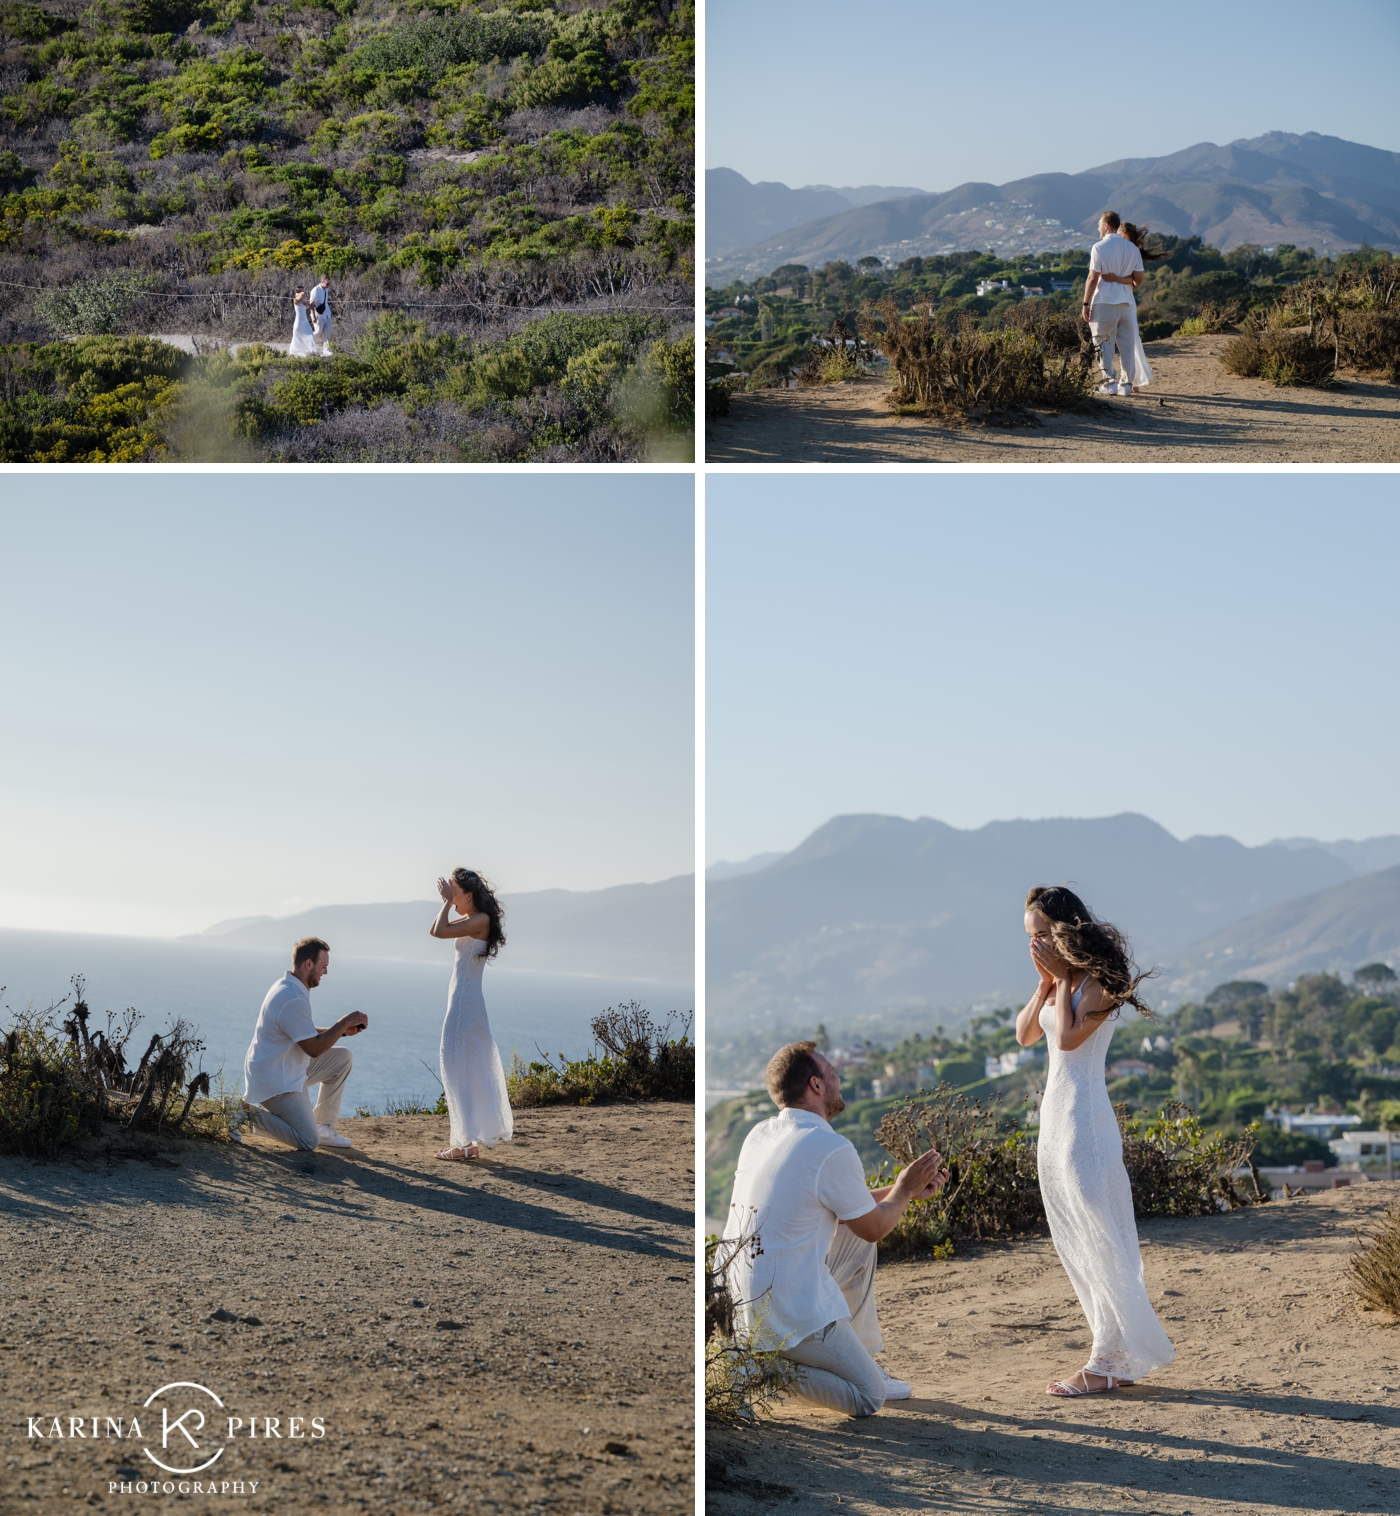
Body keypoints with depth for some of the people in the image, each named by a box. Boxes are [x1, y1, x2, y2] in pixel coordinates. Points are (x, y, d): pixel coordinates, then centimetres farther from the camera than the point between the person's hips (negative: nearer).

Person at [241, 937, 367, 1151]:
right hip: (275, 1082, -10)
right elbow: (314, 1048, -22)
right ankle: (249, 1112, -1)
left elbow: (305, 1033, 17)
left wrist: (342, 1029, 5)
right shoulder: (293, 1000, -25)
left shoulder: (287, 987, 7)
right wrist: (344, 1022, -13)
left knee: (342, 1058, 10)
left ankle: (323, 1126, 13)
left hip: (288, 1069, 10)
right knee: (309, 1141, -11)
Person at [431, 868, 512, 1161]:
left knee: (460, 1069, -8)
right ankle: (470, 1141, 18)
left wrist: (447, 901, -8)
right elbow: (435, 930, 19)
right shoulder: (470, 921, 14)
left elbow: (440, 931, -21)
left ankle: (464, 1143, -7)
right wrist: (446, 901, 10)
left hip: (465, 1003, -10)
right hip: (463, 1000, 10)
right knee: (470, 1071, 12)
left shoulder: (481, 920, -14)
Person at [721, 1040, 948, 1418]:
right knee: (869, 1399, 7)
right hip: (790, 1313, -8)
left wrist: (906, 1191, 21)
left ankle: (863, 1359, 24)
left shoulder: (760, 1134, 7)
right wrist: (905, 1189, 16)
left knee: (858, 1245, 23)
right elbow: (875, 1227, -2)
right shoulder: (832, 1150, -19)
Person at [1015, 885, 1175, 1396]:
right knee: (1073, 1245, 11)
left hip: (1084, 1114, -10)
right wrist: (1047, 980, 2)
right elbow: (1025, 1034, 11)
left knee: (1097, 1242, -4)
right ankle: (1116, 1354, 16)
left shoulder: (1100, 979, -12)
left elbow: (1068, 1037, -21)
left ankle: (1109, 1362, 1)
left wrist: (1062, 978, -11)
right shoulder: (1061, 981, 13)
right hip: (1054, 1110, 10)